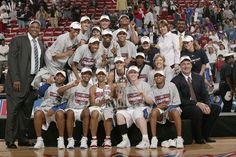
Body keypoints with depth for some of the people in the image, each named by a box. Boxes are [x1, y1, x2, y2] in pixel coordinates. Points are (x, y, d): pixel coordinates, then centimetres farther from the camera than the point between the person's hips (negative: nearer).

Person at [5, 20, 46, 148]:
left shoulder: (41, 45, 19)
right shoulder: (18, 40, 1)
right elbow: (12, 59, -7)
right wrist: (15, 79, -16)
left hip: (34, 82, 5)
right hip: (19, 81, -5)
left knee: (26, 112, 8)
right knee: (13, 111, -5)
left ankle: (22, 139, 15)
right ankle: (10, 140, 2)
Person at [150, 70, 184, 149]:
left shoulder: (171, 85, 4)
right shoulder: (153, 89, 11)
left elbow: (177, 102, 1)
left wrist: (167, 106, -14)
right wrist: (158, 106, -12)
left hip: (171, 108, -2)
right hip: (159, 111, 2)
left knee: (175, 112, -37)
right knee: (153, 111, -33)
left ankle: (179, 139, -32)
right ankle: (154, 139, -33)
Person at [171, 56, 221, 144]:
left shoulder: (199, 78, 12)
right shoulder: (176, 81, -7)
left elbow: (205, 95, 7)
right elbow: (180, 100, -15)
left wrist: (206, 105, -15)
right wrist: (197, 103, -24)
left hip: (200, 105, 6)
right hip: (183, 109, -6)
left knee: (216, 108, -15)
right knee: (197, 110, -35)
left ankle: (205, 135, -4)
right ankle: (198, 138, -15)